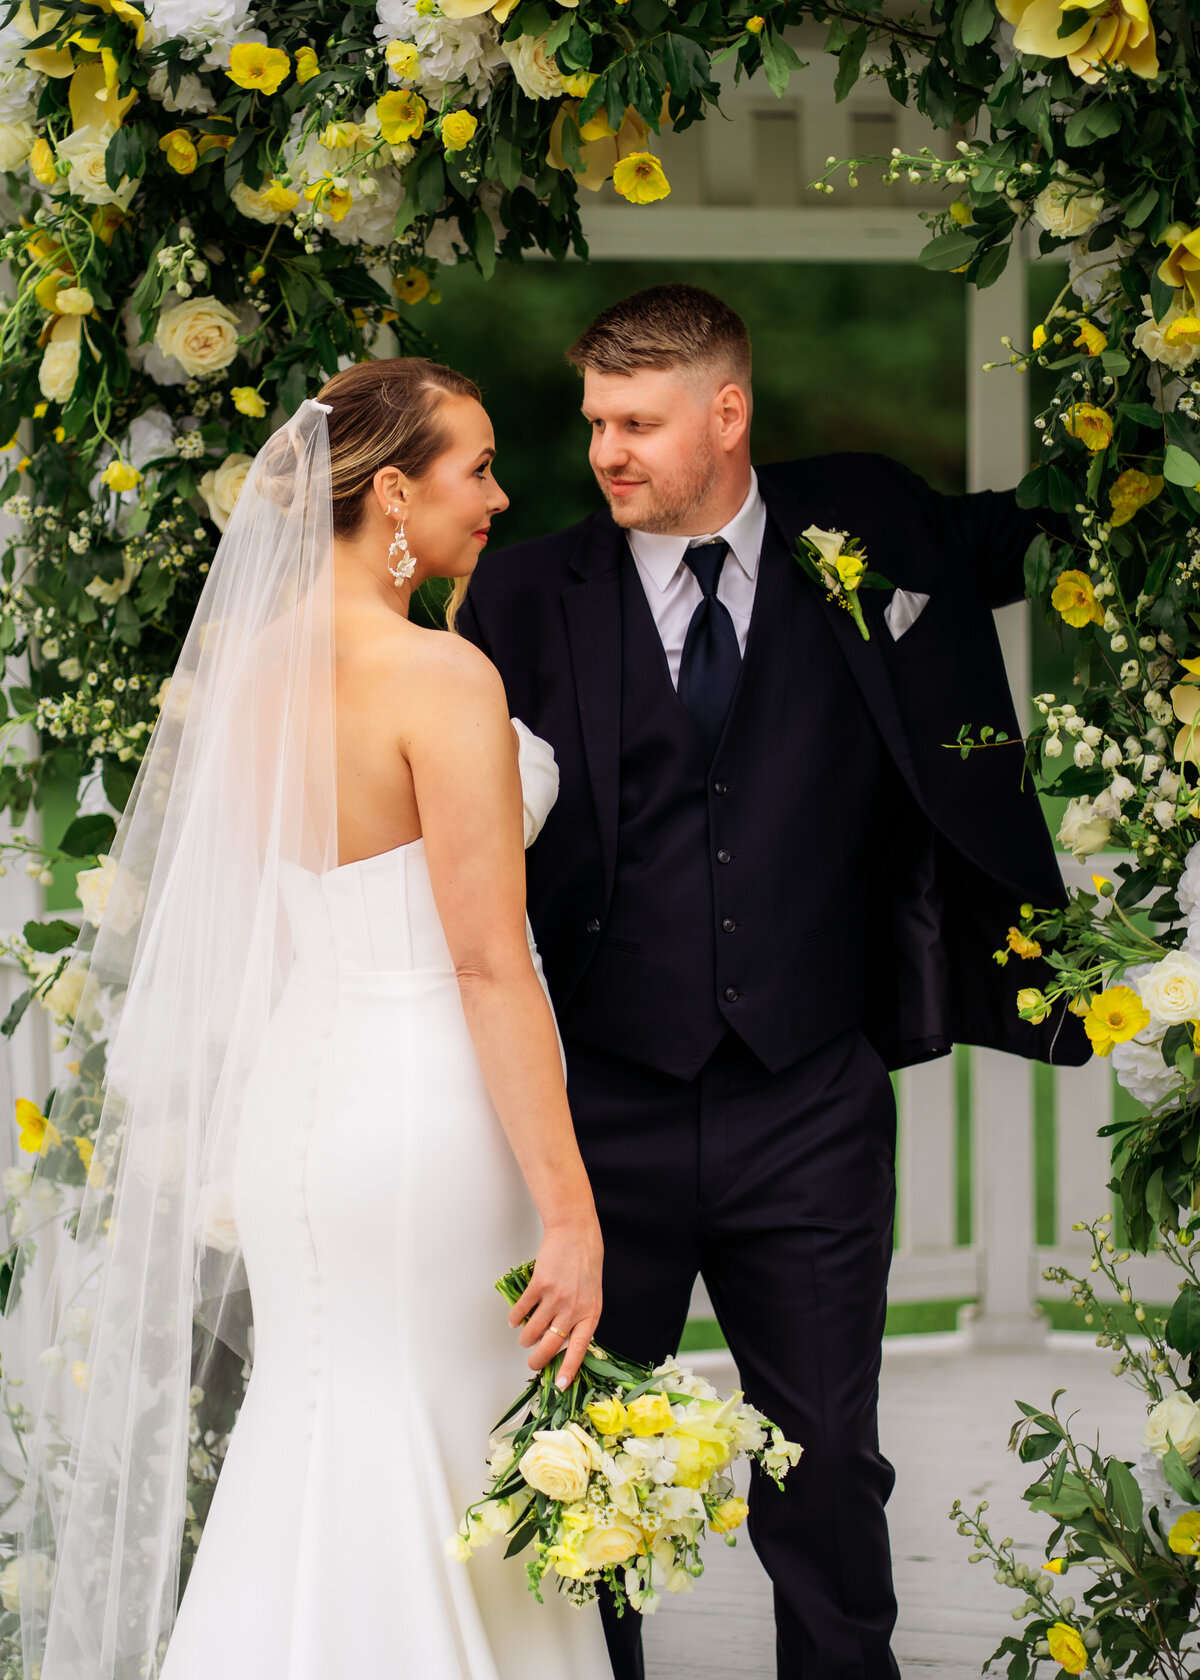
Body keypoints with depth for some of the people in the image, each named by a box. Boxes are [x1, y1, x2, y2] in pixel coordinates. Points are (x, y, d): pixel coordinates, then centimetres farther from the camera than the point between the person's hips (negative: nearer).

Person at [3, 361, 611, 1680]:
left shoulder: (252, 668, 8)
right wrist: (568, 1212, -15)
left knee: (324, 1475, 14)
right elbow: (488, 962, -17)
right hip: (430, 1113, -7)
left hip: (295, 1102, 8)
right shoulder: (441, 677, -15)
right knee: (446, 1496, 0)